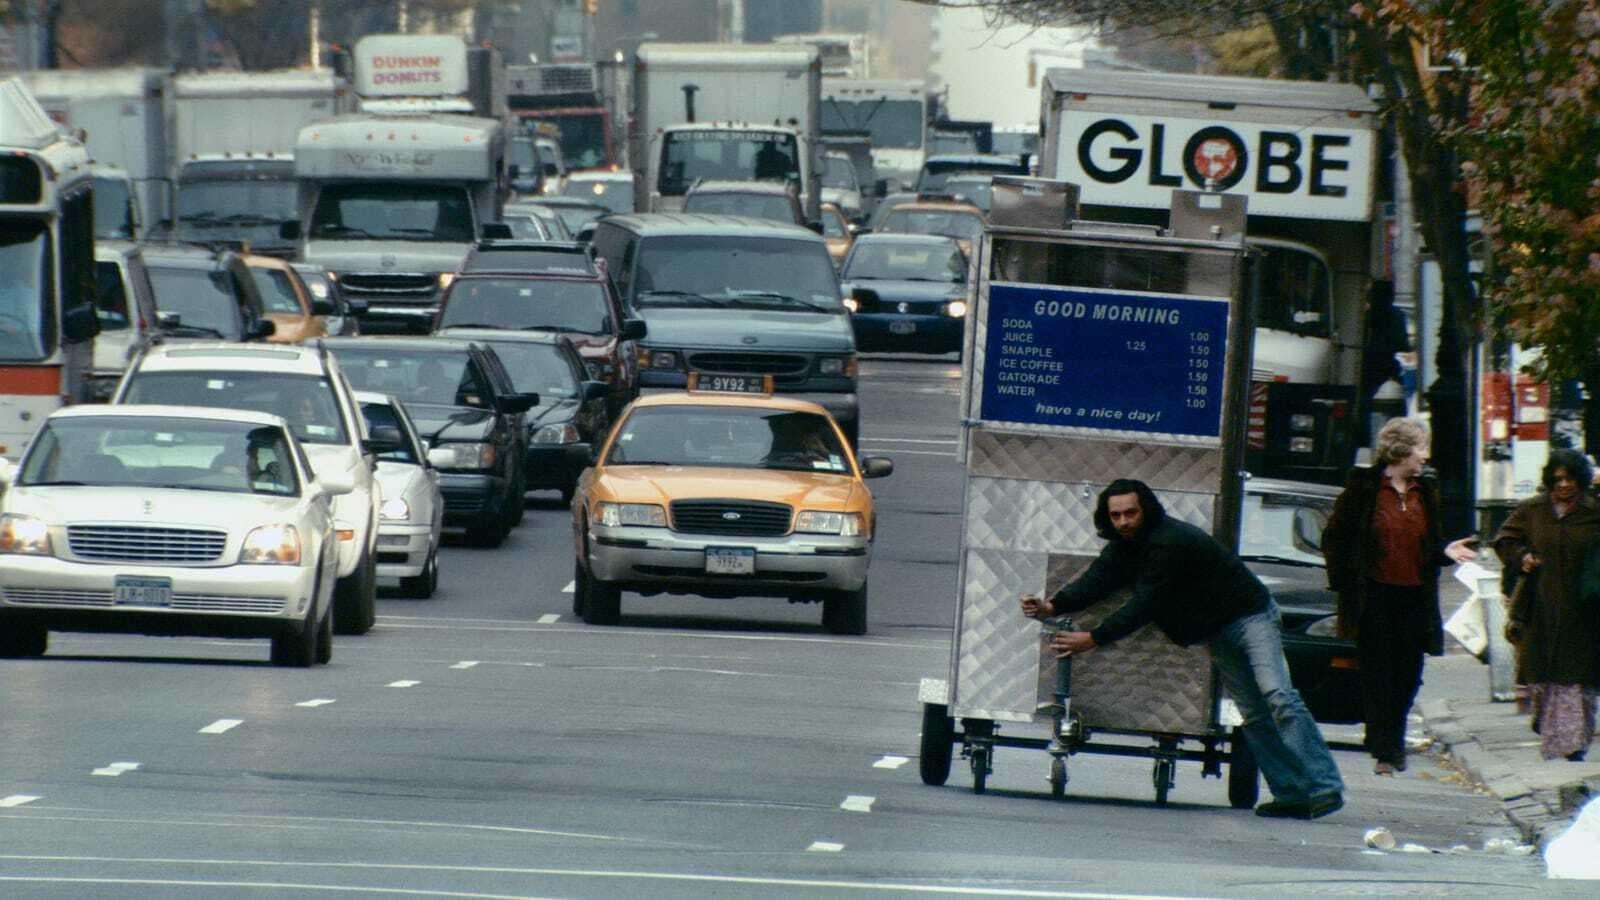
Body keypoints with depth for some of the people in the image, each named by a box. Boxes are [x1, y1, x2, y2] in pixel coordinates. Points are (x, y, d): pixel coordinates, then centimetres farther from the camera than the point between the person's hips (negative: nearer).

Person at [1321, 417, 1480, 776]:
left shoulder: (1425, 493, 12)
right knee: (1378, 675, -4)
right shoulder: (1364, 487, -4)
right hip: (1374, 595, -5)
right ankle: (1384, 750, -3)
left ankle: (1391, 742, 23)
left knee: (1408, 676, 6)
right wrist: (1343, 582, -7)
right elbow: (1335, 538, -1)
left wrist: (1446, 551, -2)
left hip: (1414, 597, 5)